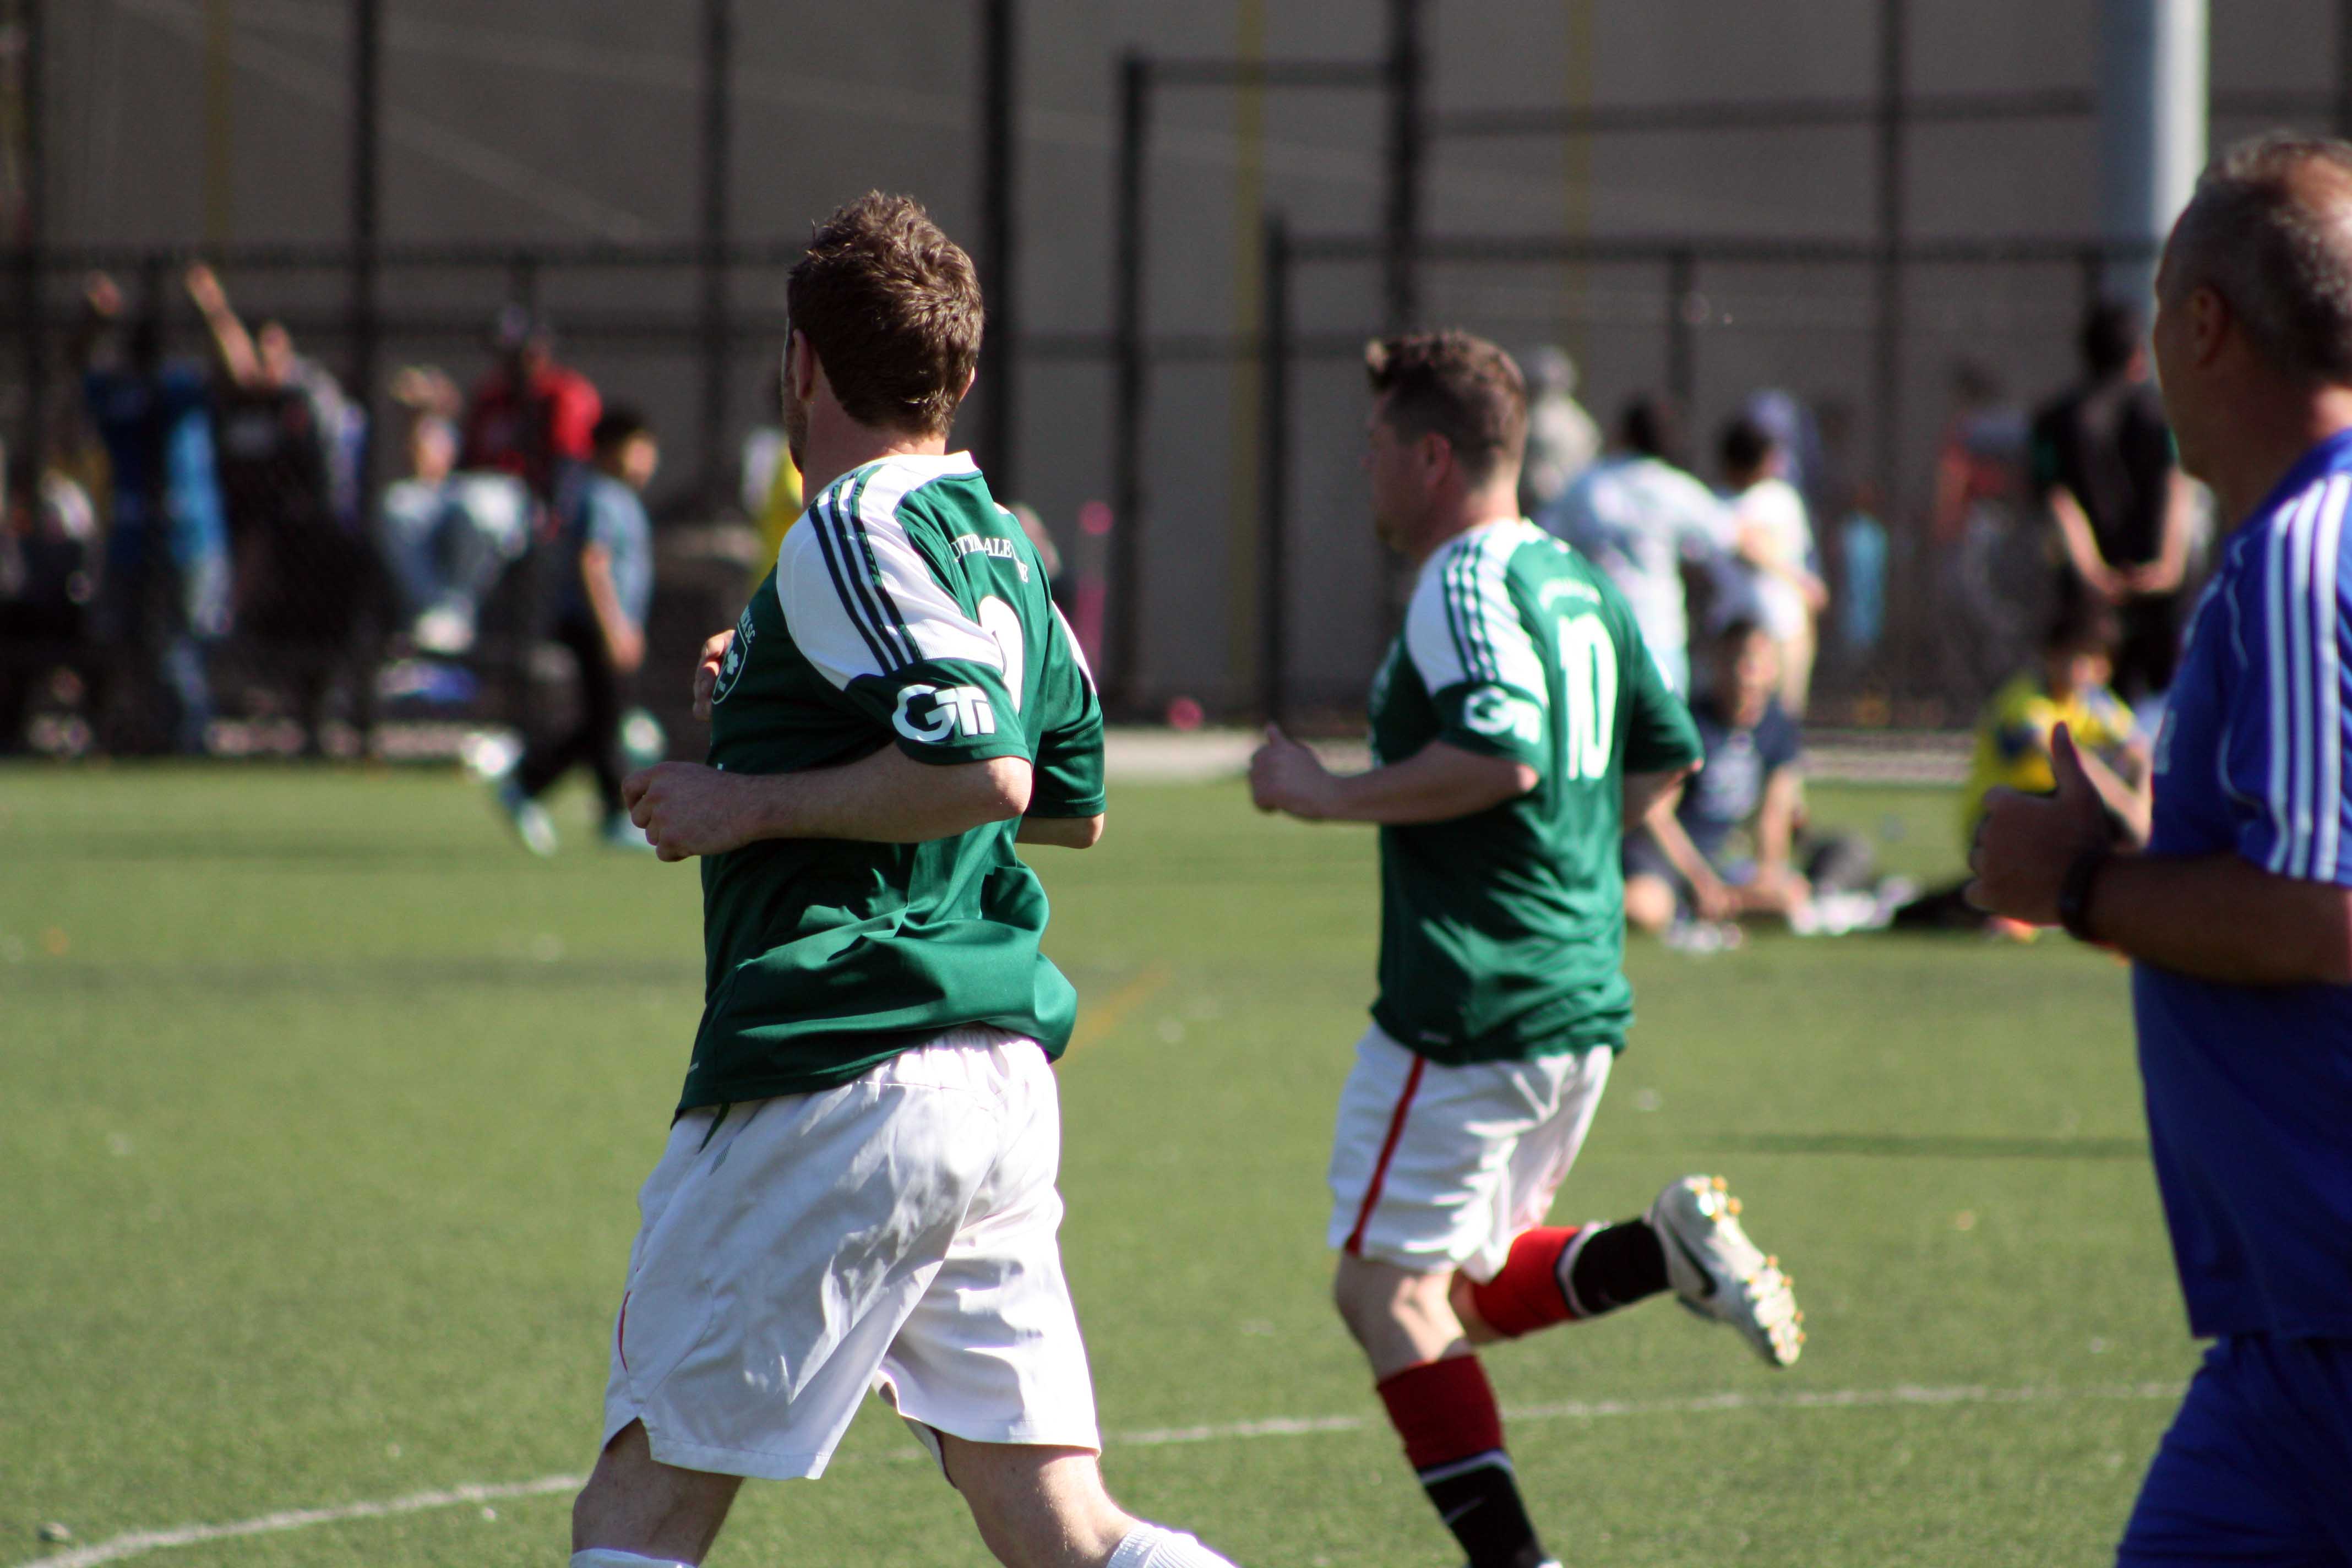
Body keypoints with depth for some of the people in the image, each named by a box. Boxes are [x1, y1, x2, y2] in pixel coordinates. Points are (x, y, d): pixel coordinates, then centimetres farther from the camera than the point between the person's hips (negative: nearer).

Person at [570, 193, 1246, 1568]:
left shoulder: (852, 533, -10)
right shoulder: (999, 545, 17)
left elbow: (983, 769, -22)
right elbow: (1076, 801, 28)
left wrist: (752, 804, -12)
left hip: (841, 1087, -9)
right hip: (1004, 1081, 9)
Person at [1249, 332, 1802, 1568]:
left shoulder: (1465, 585, -14)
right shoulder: (1578, 582, 15)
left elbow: (1502, 754, -28)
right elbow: (1666, 756, 22)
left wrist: (1328, 795, -19)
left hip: (1469, 1001, -9)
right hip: (1584, 1002, 9)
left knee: (1386, 1290, -3)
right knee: (1469, 1291, 19)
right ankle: (1670, 1249, -3)